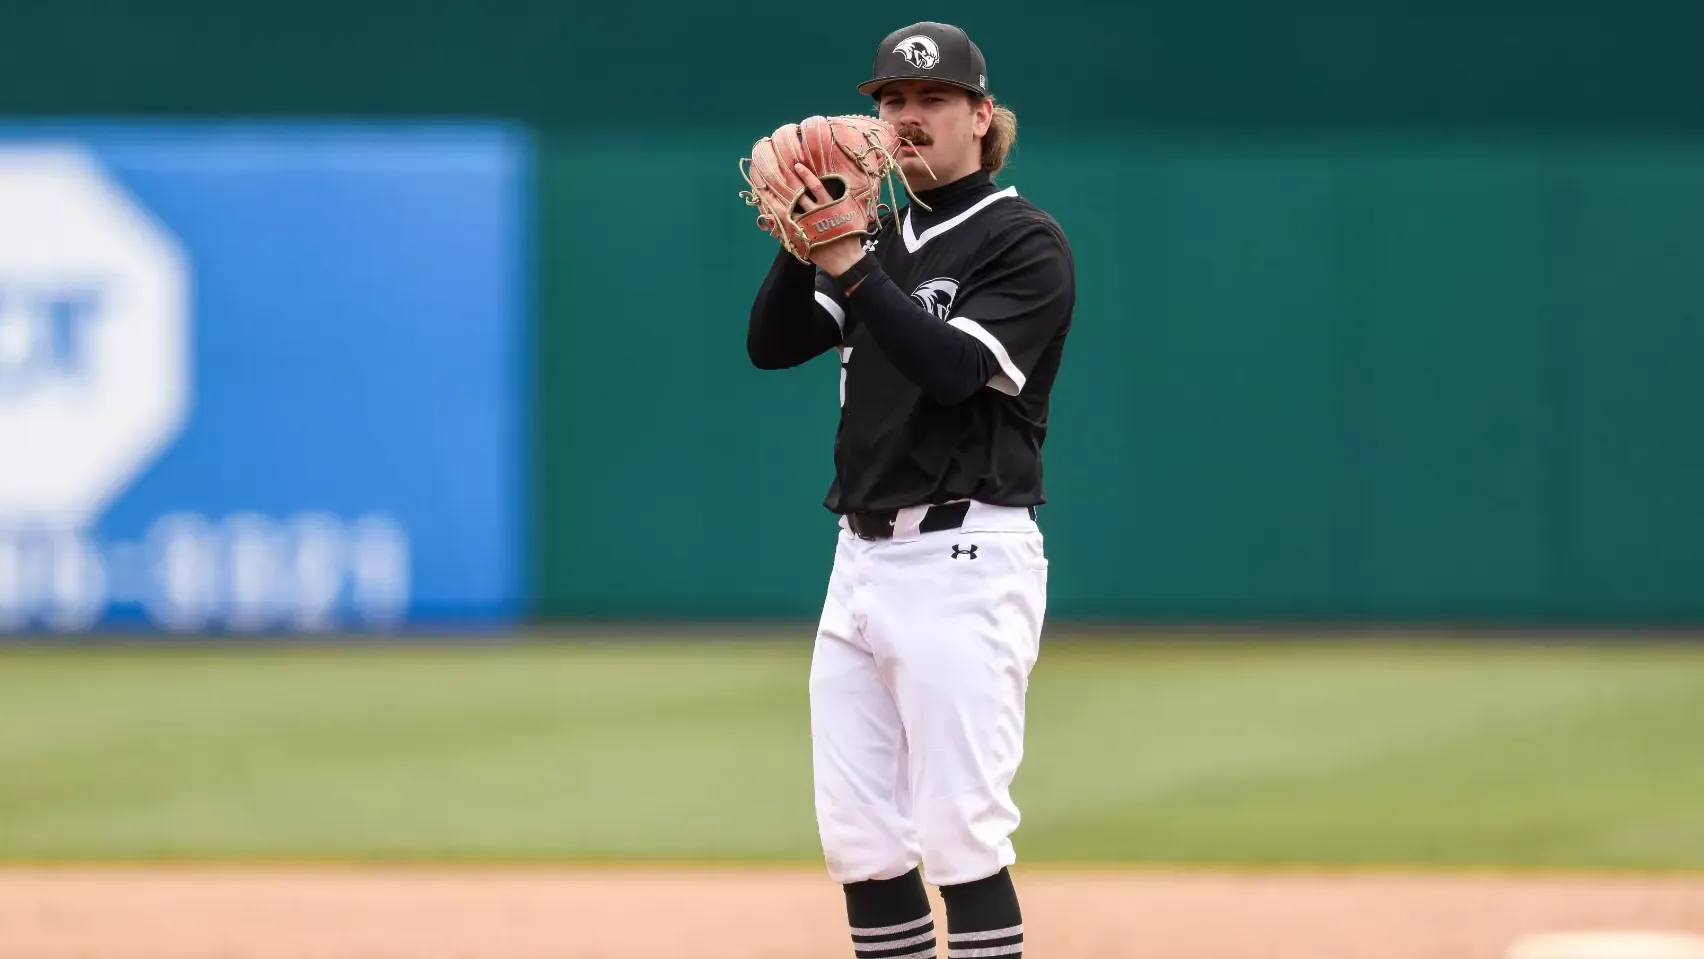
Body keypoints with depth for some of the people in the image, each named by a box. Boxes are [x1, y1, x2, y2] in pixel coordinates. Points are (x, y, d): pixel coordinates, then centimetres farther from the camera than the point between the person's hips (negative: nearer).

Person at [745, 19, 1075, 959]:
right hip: (862, 556, 8)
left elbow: (954, 366, -20)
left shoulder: (1026, 244, -6)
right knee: (858, 839, 6)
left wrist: (847, 265, -26)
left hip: (963, 559, -8)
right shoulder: (880, 242, 16)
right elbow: (771, 345, 6)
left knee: (960, 835, -11)